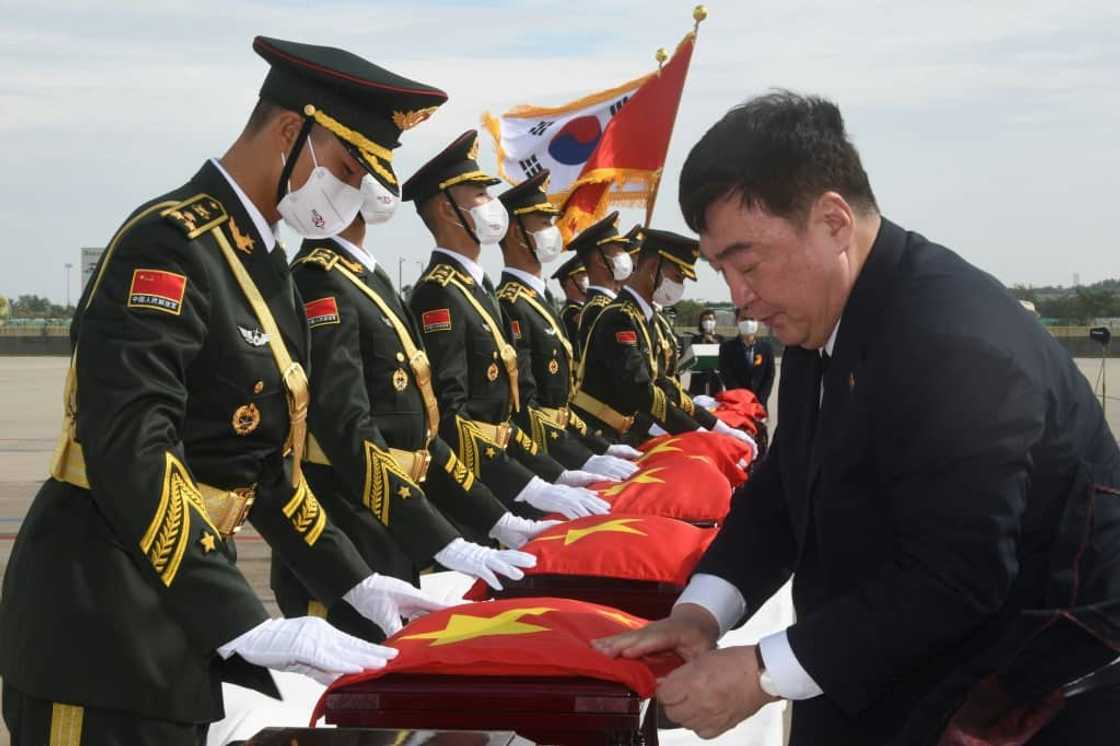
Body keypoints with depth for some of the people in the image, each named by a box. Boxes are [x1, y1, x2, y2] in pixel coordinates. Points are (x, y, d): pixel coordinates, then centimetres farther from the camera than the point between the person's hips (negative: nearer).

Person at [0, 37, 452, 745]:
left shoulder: (262, 264, 13)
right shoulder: (170, 243, -16)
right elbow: (130, 457, -26)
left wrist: (355, 581, 15)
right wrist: (249, 627, -29)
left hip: (190, 606, 9)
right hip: (103, 616, -9)